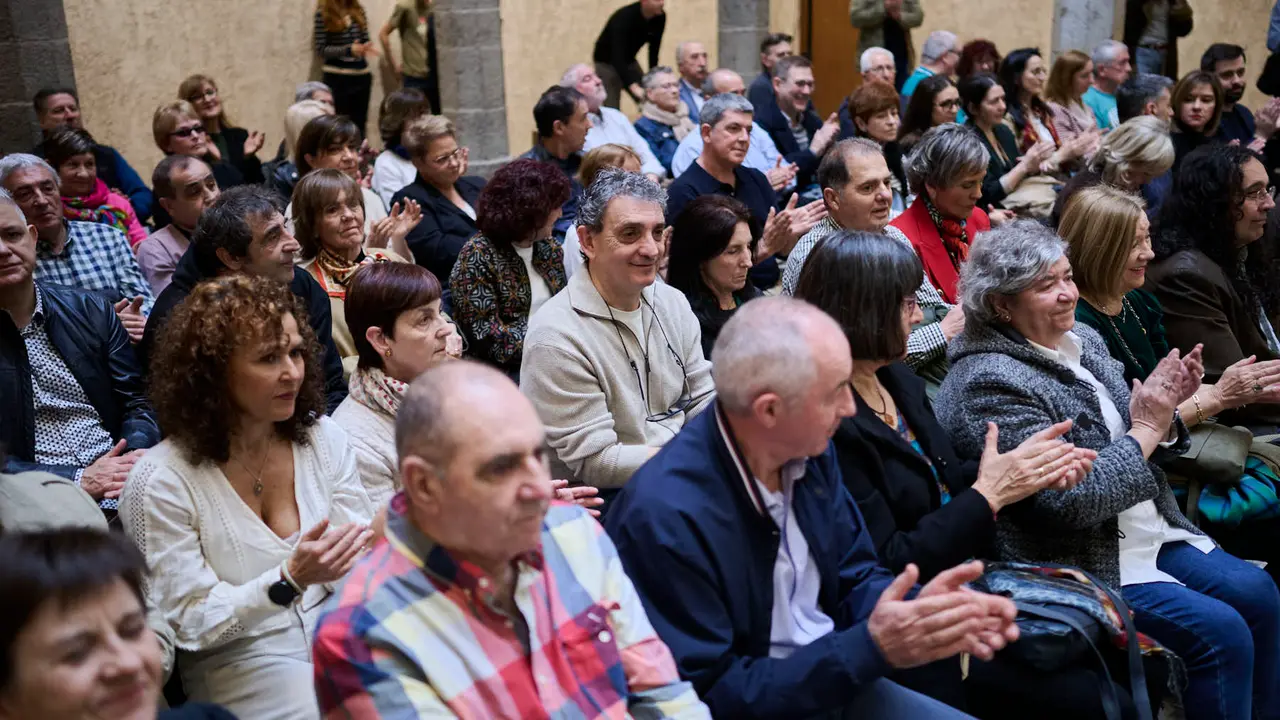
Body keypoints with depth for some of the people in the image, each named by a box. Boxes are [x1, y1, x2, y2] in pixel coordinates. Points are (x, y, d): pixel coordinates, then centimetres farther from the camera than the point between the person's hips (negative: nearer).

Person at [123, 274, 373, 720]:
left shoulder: (323, 438, 0)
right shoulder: (159, 483, -13)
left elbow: (362, 560, 2)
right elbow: (190, 623, -12)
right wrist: (289, 580, -26)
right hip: (241, 668, -4)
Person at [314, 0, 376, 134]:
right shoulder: (323, 13, -7)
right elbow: (321, 49, -8)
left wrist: (366, 47, -9)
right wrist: (348, 49, -21)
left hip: (361, 76, 5)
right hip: (337, 77, -5)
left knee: (360, 125, 10)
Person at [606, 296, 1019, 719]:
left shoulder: (808, 448, -6)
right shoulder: (665, 516, -27)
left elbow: (853, 576, 6)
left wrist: (921, 612, -15)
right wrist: (871, 647, -26)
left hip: (837, 681, 6)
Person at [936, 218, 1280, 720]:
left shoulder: (1082, 340, 6)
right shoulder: (989, 382, -21)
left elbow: (1121, 436, 14)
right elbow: (1068, 500, -25)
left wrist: (1163, 404, -7)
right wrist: (1146, 430, -18)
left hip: (1151, 530, 9)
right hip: (1086, 560, -9)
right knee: (1221, 631, -15)